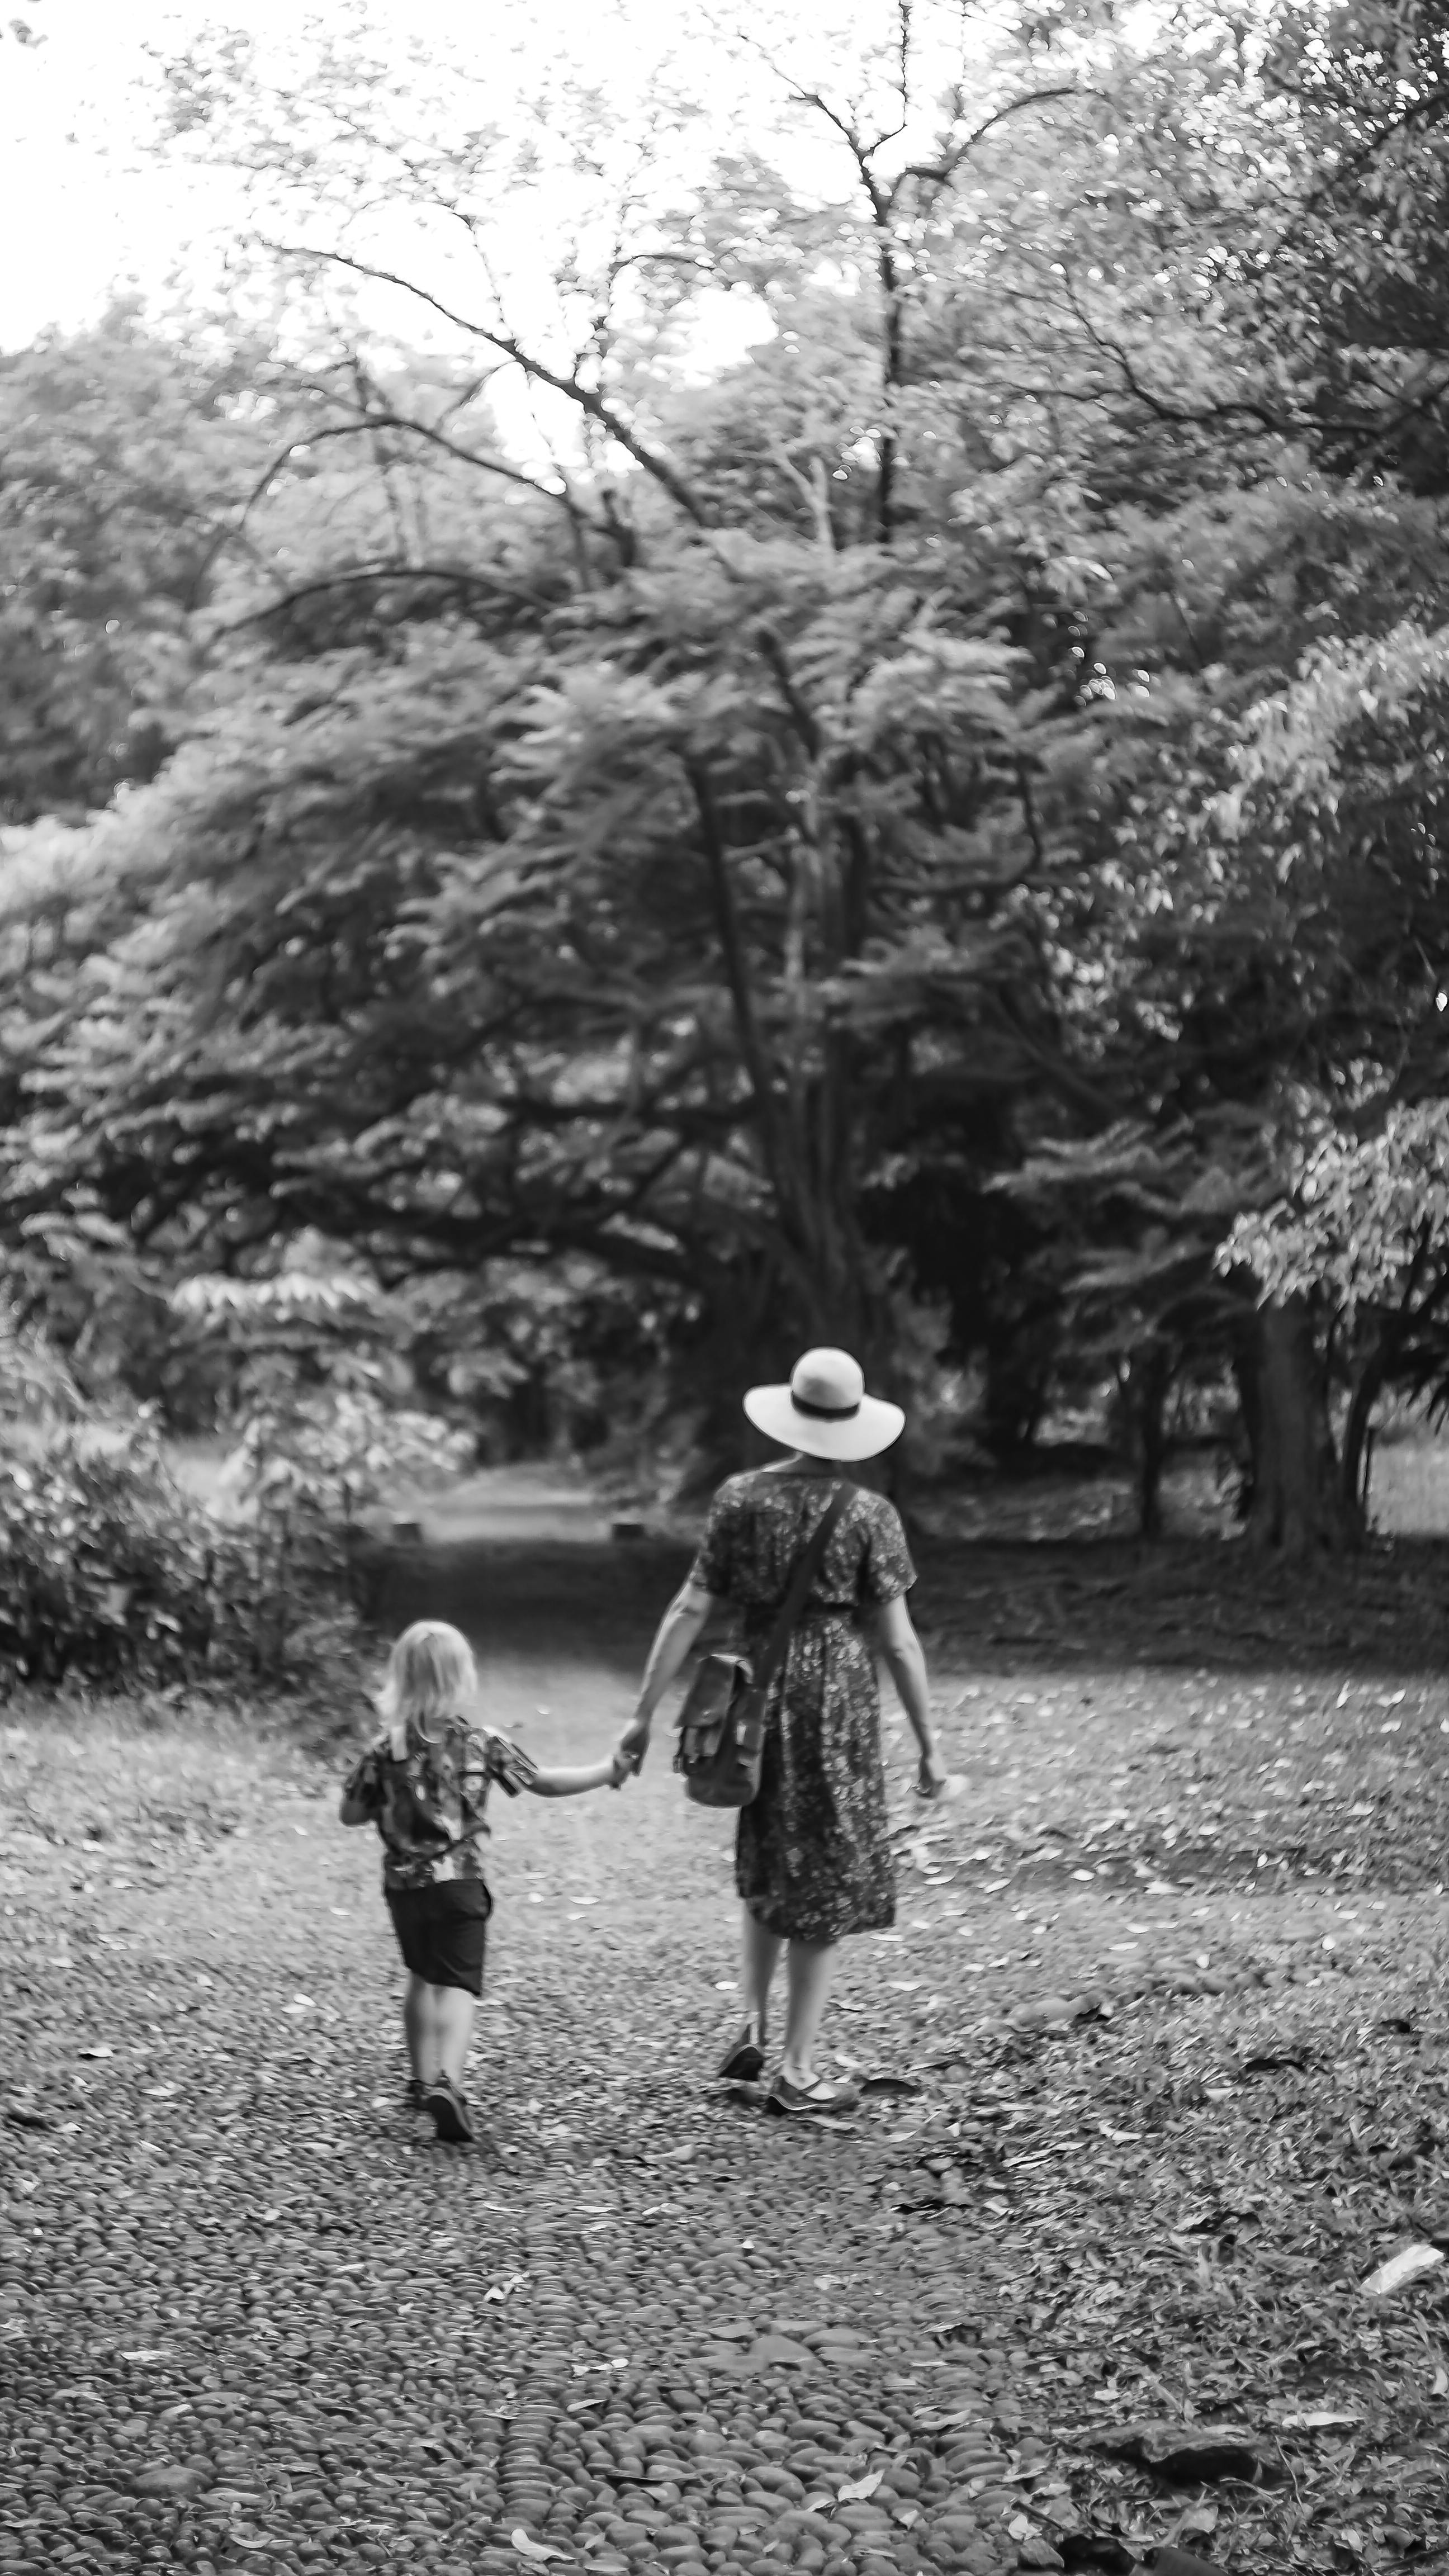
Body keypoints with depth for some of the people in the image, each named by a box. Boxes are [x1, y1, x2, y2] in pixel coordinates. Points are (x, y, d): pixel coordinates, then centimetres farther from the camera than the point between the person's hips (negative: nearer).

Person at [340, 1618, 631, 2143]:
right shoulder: (482, 1744, -4)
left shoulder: (386, 1749, -2)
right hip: (458, 1882, -3)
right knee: (457, 1983, -6)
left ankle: (423, 2080, 27)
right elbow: (544, 1783, 2)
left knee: (421, 1976, 22)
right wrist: (608, 1772, 14)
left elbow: (350, 1813, 0)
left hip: (403, 1882, 3)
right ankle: (447, 2079, -27)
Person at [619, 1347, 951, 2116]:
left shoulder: (741, 1498, 0)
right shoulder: (868, 1514, -8)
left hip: (758, 1691, 4)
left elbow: (689, 1609, -1)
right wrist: (928, 1744, -1)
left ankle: (752, 2023, 12)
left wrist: (645, 1712, 4)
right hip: (838, 1694, -3)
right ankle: (796, 2071, 9)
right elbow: (897, 1639, -8)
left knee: (765, 1863, 24)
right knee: (827, 1878, 6)